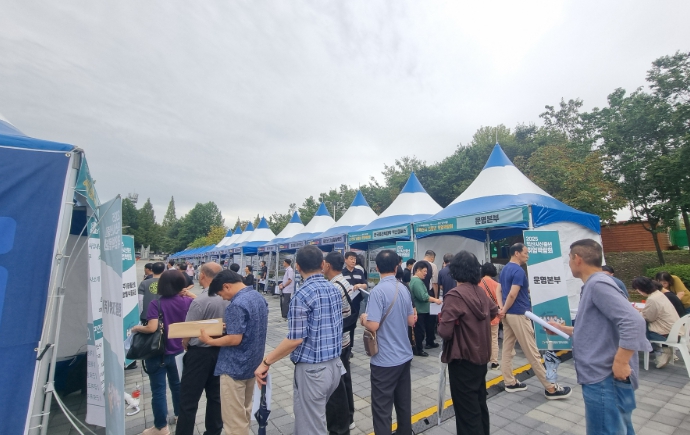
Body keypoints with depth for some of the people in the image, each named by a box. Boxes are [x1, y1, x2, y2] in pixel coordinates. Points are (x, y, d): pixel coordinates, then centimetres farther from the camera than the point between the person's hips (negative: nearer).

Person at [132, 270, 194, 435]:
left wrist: (136, 328, -9)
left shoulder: (156, 304, -18)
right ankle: (180, 414, 41)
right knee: (176, 384, 25)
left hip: (158, 354, -5)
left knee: (158, 390, 10)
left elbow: (152, 328, -28)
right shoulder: (186, 302, -6)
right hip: (177, 351, 5)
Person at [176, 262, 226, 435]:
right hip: (220, 351, 7)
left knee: (188, 400, 8)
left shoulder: (200, 302, -24)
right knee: (215, 396, 19)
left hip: (200, 353, -7)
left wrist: (185, 344, 6)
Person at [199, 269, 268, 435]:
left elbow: (235, 339, -26)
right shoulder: (259, 297, 3)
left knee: (234, 417, 8)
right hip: (252, 363, 9)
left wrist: (210, 341, -12)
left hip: (235, 367, -9)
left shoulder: (237, 305, -25)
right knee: (245, 410, 24)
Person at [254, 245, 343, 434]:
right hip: (335, 364, 7)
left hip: (312, 369, -7)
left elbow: (295, 339, -20)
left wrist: (266, 362, -12)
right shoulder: (334, 290, 3)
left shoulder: (302, 295, -19)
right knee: (310, 416, 27)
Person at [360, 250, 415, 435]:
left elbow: (373, 326, -25)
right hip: (404, 355, 7)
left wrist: (363, 319, -5)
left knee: (382, 408, 7)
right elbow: (411, 321, 8)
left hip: (385, 359, -7)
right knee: (404, 402, 21)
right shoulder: (404, 289, 1)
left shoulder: (378, 291, -21)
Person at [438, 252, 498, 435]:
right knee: (480, 404, 24)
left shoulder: (455, 295, -23)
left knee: (466, 410, 7)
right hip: (481, 356, 8)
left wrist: (442, 322, -6)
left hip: (463, 359, -7)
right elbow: (494, 311, 20)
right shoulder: (481, 292, -1)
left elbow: (444, 332, -26)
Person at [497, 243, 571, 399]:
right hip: (518, 315, -9)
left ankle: (510, 383, 20)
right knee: (532, 353, 1)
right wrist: (504, 310, -12)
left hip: (508, 314, 9)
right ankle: (550, 388, 13)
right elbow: (513, 294, -23)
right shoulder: (519, 271, -18)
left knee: (507, 349, 11)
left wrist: (501, 309, 9)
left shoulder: (504, 269, 12)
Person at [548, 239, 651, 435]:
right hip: (601, 377, 10)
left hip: (604, 379, -10)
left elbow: (634, 322, -27)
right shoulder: (592, 285, 14)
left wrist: (620, 363, -24)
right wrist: (562, 329, 22)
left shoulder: (598, 284, -17)